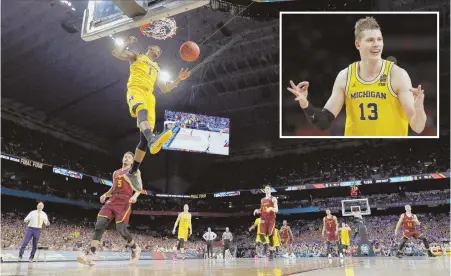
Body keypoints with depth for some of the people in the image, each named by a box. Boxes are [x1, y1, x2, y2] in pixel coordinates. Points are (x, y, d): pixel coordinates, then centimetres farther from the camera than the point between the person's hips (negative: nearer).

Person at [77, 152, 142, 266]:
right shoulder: (116, 173, 23)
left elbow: (139, 188, -1)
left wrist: (135, 196, -21)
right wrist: (105, 195, 11)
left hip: (124, 202, -5)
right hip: (112, 201, 5)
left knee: (121, 229, -13)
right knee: (99, 224, -13)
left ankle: (135, 248, 14)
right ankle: (90, 254, -20)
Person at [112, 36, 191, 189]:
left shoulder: (156, 68, 36)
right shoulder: (137, 56, 22)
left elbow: (164, 89, 33)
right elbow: (116, 52, 11)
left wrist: (179, 79, 24)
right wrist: (128, 42, 13)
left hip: (149, 95, 6)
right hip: (136, 89, -6)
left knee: (144, 137, -8)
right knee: (142, 110, -42)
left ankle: (133, 172, -2)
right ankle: (152, 138, -74)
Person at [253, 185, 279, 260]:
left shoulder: (273, 199, 1)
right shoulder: (262, 200, 18)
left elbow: (276, 210, -6)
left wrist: (271, 208, -26)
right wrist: (258, 210, 3)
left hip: (271, 219, -4)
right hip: (263, 219, 4)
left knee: (270, 235, -7)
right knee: (261, 234, -14)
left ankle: (272, 252, 1)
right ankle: (265, 245, 12)